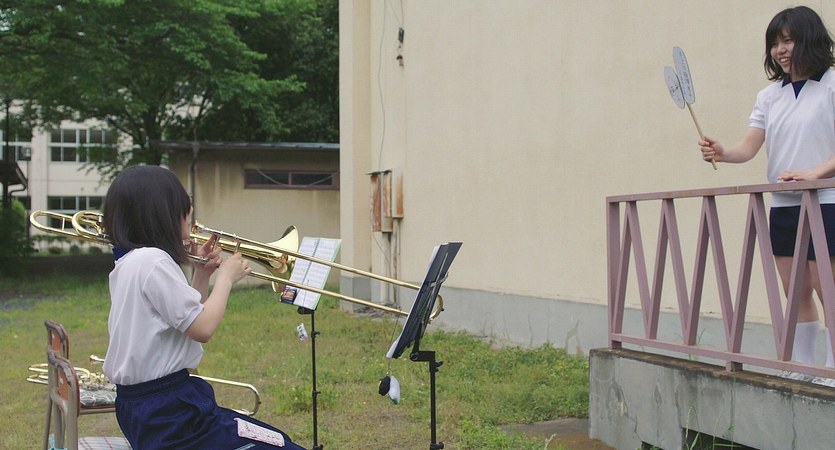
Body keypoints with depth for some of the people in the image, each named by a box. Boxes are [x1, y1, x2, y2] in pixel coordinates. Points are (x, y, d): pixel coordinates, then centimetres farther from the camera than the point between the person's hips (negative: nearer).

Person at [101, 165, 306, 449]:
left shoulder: (128, 262, 13)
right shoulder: (152, 261, -18)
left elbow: (189, 319, 19)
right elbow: (203, 328, -19)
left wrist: (202, 276, 8)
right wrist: (226, 276, -6)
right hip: (165, 414, -11)